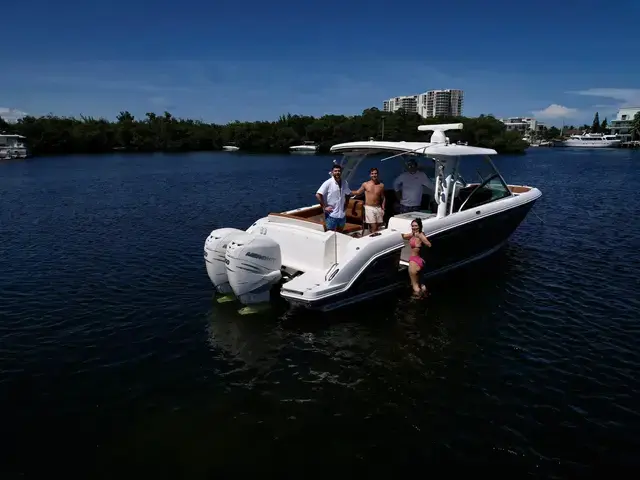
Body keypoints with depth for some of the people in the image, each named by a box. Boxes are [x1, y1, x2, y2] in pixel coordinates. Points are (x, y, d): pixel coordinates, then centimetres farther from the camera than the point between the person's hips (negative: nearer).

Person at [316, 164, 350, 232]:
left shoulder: (344, 183, 4)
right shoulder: (328, 183, -14)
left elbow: (347, 194, 22)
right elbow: (318, 195, -18)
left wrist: (346, 205, 10)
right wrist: (324, 207, -17)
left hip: (342, 214, 6)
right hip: (331, 215, -6)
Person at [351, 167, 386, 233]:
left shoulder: (381, 185, 6)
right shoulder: (365, 184, 1)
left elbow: (383, 197, 13)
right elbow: (358, 192, 12)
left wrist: (383, 208, 7)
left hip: (378, 208, 3)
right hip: (369, 208, -3)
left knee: (379, 226, 5)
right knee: (374, 227, -10)